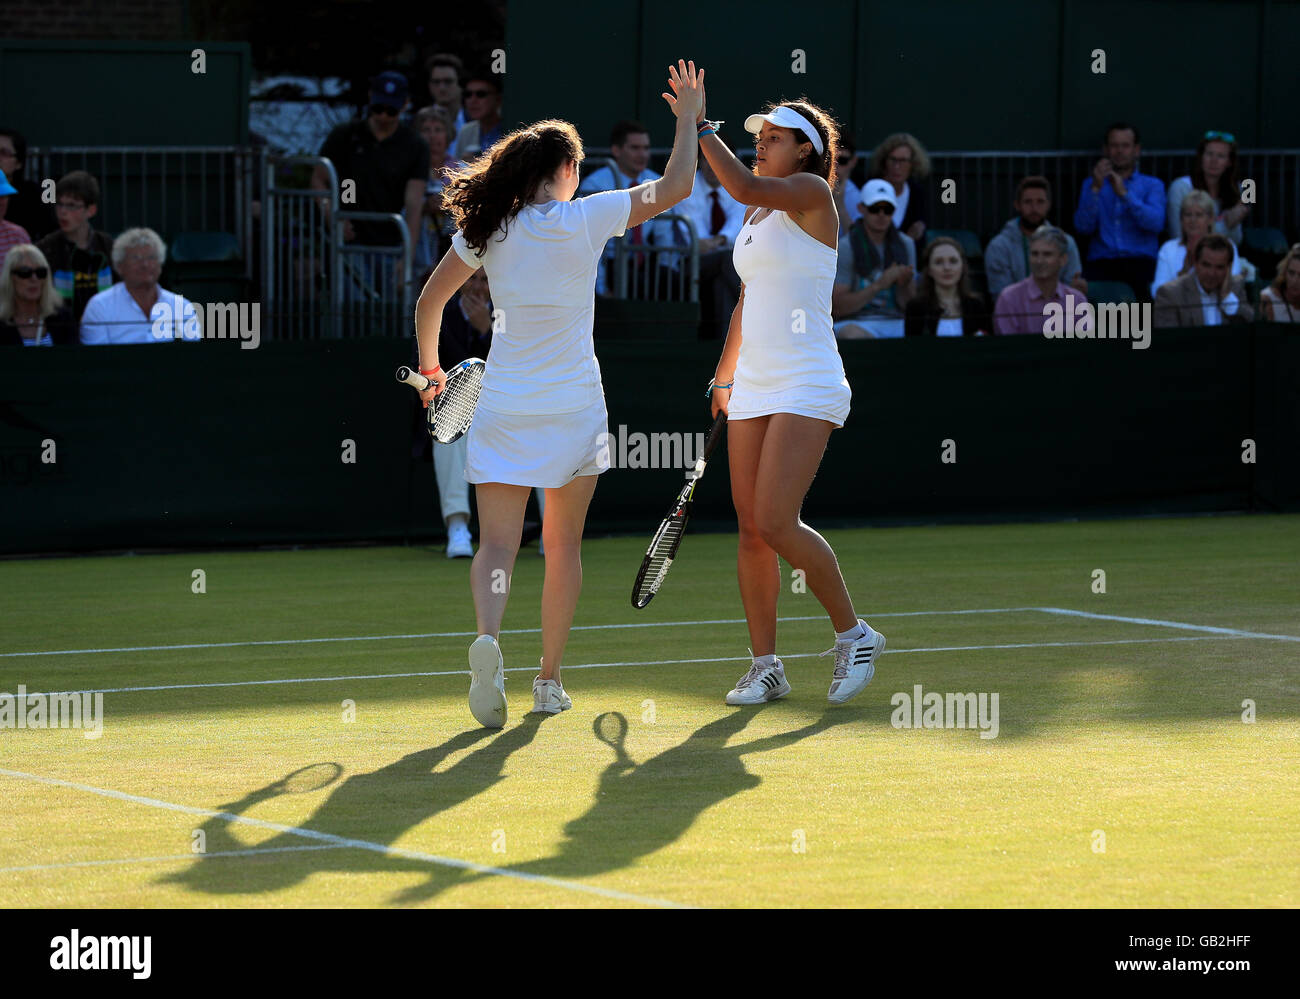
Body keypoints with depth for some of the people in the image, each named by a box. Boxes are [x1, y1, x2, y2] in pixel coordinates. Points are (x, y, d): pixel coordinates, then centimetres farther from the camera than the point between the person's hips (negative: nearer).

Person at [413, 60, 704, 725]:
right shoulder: (586, 218, -8)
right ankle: (549, 681, 16)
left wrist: (429, 368, 26)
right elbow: (674, 188, -4)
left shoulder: (486, 229, 1)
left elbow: (429, 303, 10)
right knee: (563, 545, 14)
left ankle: (487, 639, -31)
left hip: (503, 409, 1)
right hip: (572, 407, -1)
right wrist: (689, 120, 10)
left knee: (496, 545, -2)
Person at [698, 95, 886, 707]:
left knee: (776, 524, -17)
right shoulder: (760, 215, 17)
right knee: (750, 527, 2)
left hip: (807, 387, -8)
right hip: (754, 390, 8)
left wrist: (700, 127, -16)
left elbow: (745, 187, -24)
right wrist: (725, 375, 25)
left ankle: (853, 634, 0)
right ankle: (764, 667, 7)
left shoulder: (812, 194, -7)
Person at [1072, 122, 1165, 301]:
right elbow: (1083, 227, 5)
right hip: (1101, 263, 1)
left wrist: (1124, 194, -10)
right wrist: (1096, 189, -5)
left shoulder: (1152, 185, 17)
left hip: (1140, 261, -1)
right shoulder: (1091, 184, 22)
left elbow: (1156, 224, -3)